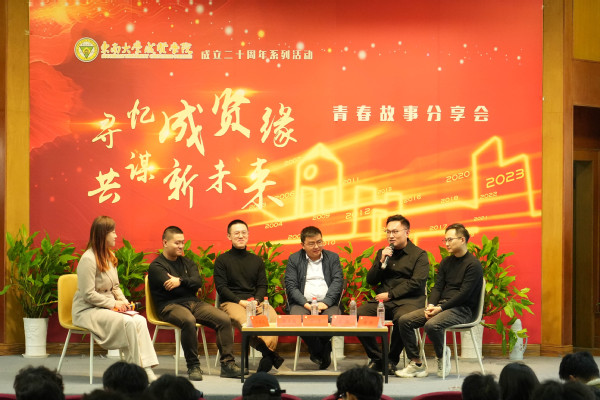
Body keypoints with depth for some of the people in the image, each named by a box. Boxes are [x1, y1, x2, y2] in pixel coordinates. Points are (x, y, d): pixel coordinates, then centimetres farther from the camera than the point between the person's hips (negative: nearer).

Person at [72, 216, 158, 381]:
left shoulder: (110, 256, 11)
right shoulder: (88, 259, -17)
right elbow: (88, 295, -19)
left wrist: (123, 301, 1)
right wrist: (113, 303, -15)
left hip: (108, 307, 8)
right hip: (87, 311, -8)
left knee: (140, 320, -19)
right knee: (128, 322, -28)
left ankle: (147, 369, -25)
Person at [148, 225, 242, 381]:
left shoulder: (187, 262, 21)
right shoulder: (156, 266, 3)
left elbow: (198, 282, 3)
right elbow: (169, 287, -12)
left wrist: (181, 281, -13)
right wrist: (189, 283, 0)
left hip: (193, 303, 6)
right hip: (170, 305, -6)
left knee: (224, 319, -17)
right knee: (188, 320, -39)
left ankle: (227, 363, -16)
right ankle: (193, 366, -29)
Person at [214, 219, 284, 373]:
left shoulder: (256, 260, 21)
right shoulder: (222, 260, 10)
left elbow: (262, 286, 16)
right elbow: (221, 287, 1)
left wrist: (256, 300, -7)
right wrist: (240, 301, -13)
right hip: (230, 302, -3)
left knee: (273, 316, -32)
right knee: (243, 320, -39)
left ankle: (268, 354, -44)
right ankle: (269, 353, -53)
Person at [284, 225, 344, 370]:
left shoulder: (333, 257, 16)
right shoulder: (294, 259, 13)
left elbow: (338, 281, 4)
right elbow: (290, 286, 2)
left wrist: (325, 302, -13)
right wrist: (306, 303, -13)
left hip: (327, 303, 0)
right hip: (303, 302, 0)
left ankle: (317, 353, -5)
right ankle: (322, 352, -11)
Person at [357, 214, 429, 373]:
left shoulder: (420, 255, 4)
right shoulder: (382, 253, 19)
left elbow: (416, 283, -8)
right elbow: (370, 281, 15)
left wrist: (390, 294, -11)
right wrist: (381, 262, -1)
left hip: (408, 300, -5)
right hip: (382, 300, 5)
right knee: (357, 315, -23)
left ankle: (392, 359, -15)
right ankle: (376, 358, -10)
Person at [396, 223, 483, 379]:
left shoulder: (473, 265, -7)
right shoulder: (446, 262, 17)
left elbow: (464, 294, -15)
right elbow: (438, 287, 11)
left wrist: (441, 308, -18)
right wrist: (431, 305, -9)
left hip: (462, 309, -8)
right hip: (440, 306, 8)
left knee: (432, 325, -35)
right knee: (404, 321, -11)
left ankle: (442, 355, -5)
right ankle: (416, 364, -9)